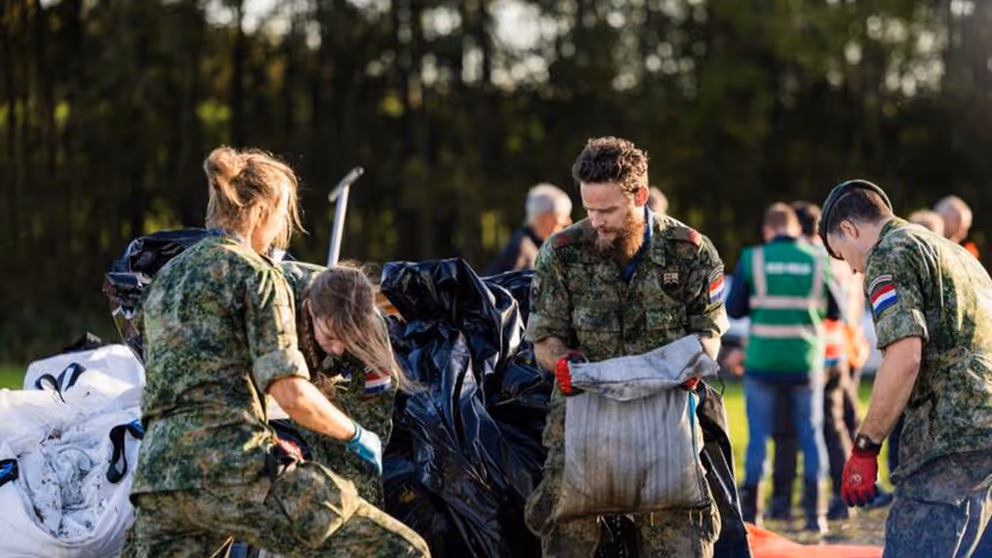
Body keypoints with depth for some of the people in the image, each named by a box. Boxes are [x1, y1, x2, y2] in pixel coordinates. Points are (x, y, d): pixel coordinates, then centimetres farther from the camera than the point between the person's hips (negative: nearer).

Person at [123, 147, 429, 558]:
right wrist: (354, 436, 8)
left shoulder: (165, 278, 23)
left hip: (157, 475, 8)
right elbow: (291, 394, -9)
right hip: (234, 466, -8)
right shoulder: (256, 274, 1)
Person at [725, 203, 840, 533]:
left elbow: (734, 309, 1)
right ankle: (814, 512, 7)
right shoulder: (819, 261, 0)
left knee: (758, 435, 7)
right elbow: (836, 312, 6)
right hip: (806, 363, 1)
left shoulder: (752, 259, -3)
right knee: (811, 434, 10)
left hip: (762, 362, 0)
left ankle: (750, 510, 8)